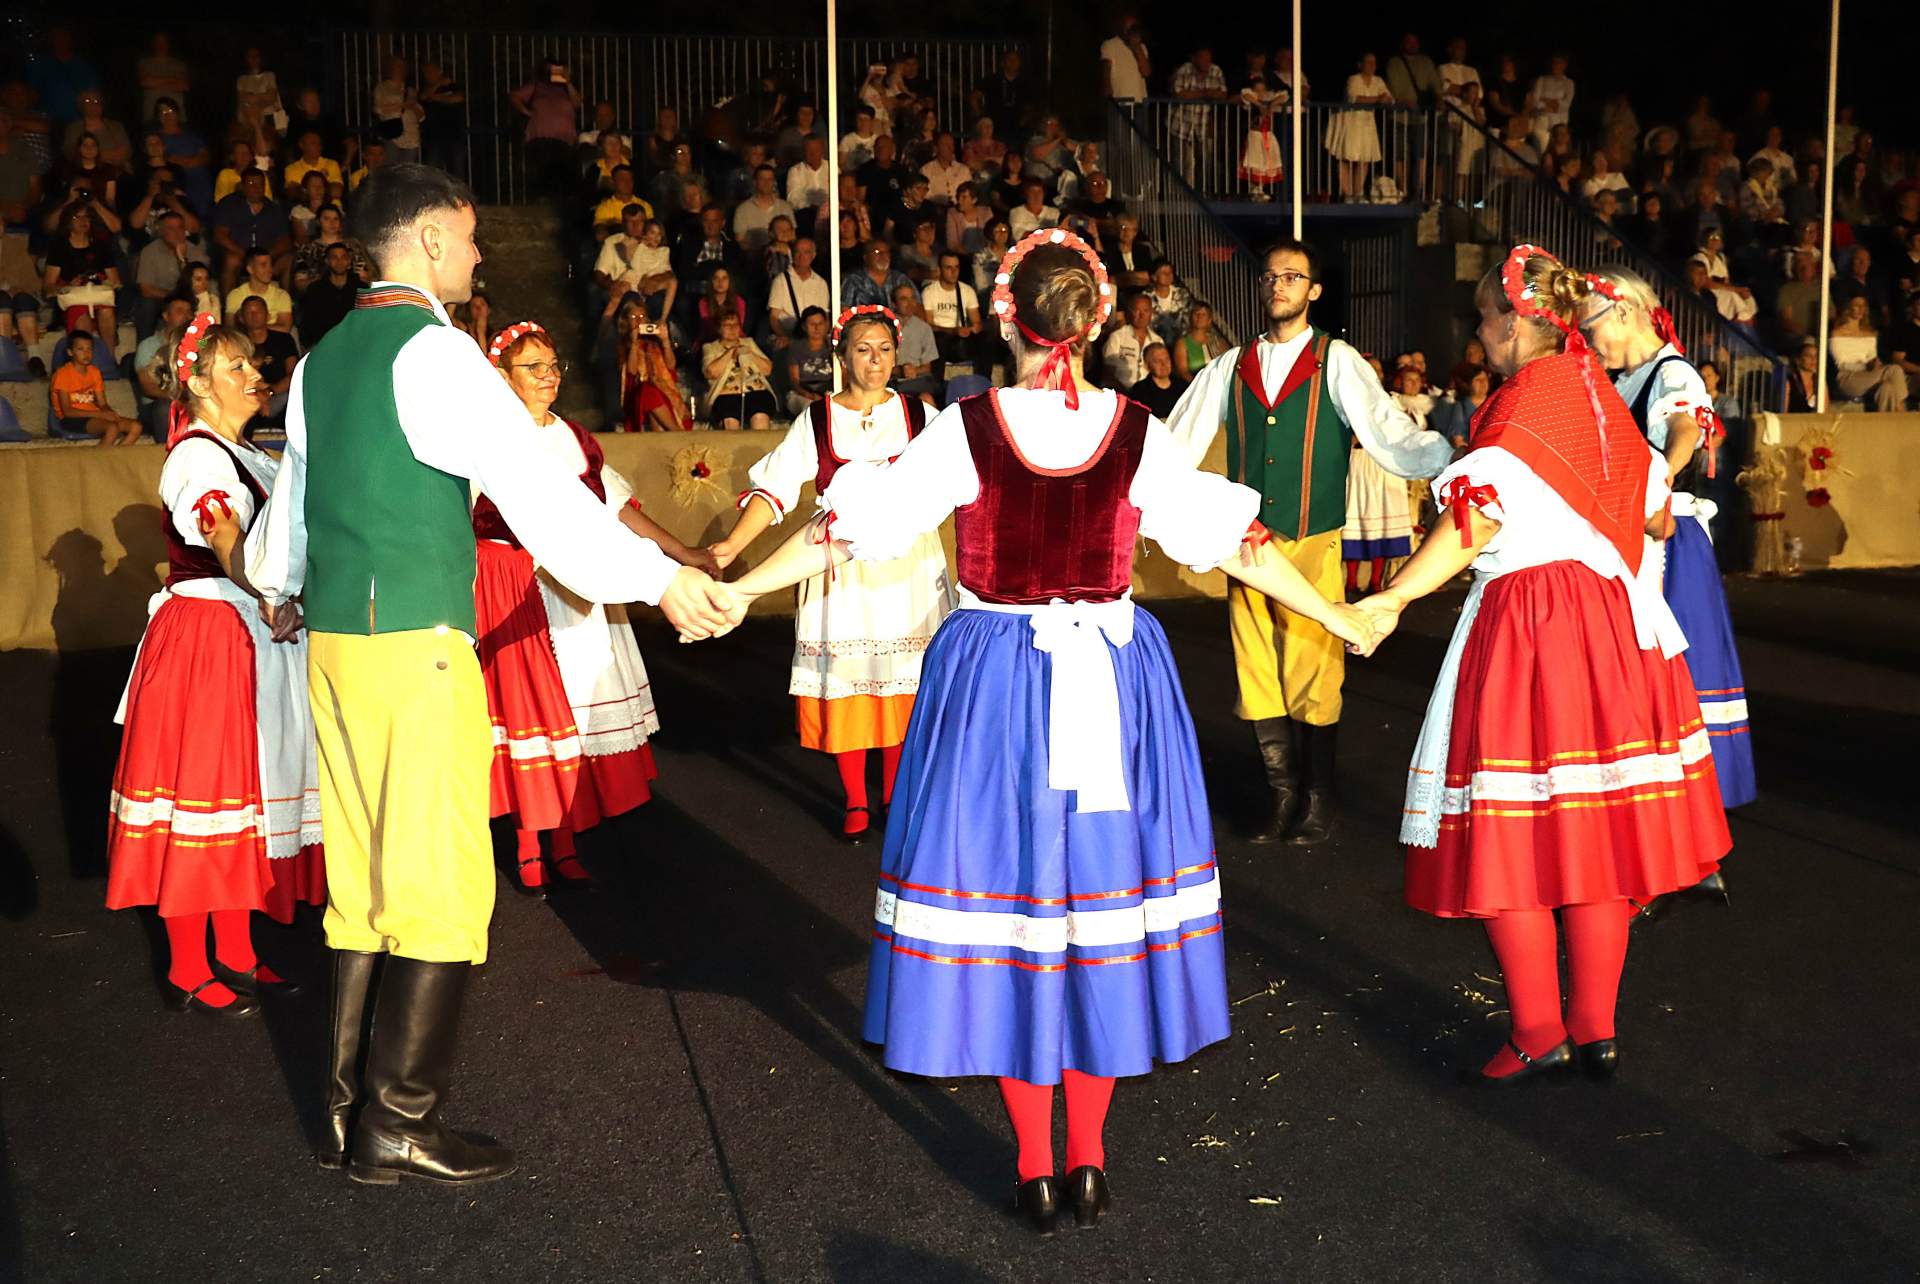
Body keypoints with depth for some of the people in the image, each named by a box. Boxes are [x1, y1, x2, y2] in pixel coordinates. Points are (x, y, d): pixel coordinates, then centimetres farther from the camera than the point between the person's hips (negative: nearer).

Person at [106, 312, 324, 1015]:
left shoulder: (243, 454, 16)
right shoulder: (197, 455, -14)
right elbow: (224, 535, -34)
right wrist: (268, 596, -50)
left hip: (249, 639, 10)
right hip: (204, 637, -9)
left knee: (245, 788, 13)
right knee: (200, 787, -3)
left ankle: (235, 955, 23)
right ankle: (188, 973, 7)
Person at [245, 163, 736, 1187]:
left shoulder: (322, 360, 14)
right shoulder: (434, 352, -11)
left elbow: (294, 490, 28)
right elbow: (535, 488, -17)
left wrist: (275, 583, 48)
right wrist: (662, 580, -12)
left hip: (333, 639, 9)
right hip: (418, 645, -8)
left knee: (364, 885, 13)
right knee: (443, 888, -1)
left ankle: (350, 1112, 20)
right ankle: (400, 1125, 5)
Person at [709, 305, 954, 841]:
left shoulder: (919, 414, 3)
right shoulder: (817, 420, 0)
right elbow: (775, 488, -6)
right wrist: (733, 544, -17)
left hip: (908, 568, 1)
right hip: (840, 567, -1)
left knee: (905, 681, 3)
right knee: (843, 682, 2)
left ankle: (896, 794, 20)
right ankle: (855, 802, 16)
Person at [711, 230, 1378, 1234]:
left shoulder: (968, 430, -9)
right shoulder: (1137, 433, -5)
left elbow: (850, 532, -8)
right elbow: (1237, 546, 1)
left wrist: (732, 590, 2)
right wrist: (1342, 619, 14)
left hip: (995, 681, -1)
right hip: (1113, 688, 2)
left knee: (1006, 891, 8)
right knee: (1101, 886, 12)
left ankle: (1035, 1167, 14)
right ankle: (1089, 1159, 20)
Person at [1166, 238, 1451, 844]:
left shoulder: (1336, 362, 0)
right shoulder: (1230, 367, 10)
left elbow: (1387, 430, -10)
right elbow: (1177, 443, 7)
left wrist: (1449, 454, -26)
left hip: (1312, 546, -3)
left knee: (1313, 676, -1)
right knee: (1256, 677, 6)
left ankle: (1318, 802, 17)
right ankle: (1284, 796, 22)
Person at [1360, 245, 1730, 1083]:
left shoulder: (1524, 401, -10)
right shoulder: (1598, 394, 13)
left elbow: (1473, 519, -22)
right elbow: (1653, 506, 24)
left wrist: (1394, 598, -24)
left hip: (1524, 627, -8)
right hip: (1608, 625, 8)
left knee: (1511, 835, -1)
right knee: (1596, 827, 10)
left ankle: (1539, 1034, 4)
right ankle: (1596, 1030, 16)